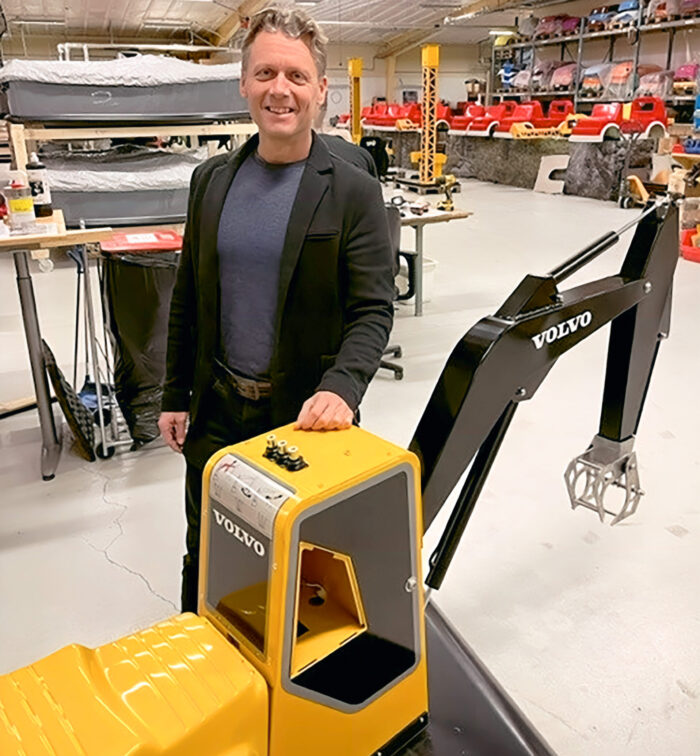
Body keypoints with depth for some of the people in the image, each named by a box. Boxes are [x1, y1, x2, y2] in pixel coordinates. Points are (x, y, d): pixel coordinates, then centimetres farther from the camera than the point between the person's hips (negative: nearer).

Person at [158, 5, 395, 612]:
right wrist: (175, 395, 11)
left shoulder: (354, 192, -9)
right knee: (205, 556, 19)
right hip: (217, 408, 4)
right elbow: (188, 299, 10)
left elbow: (373, 311, -12)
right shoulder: (211, 179, 5)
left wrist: (341, 387, -29)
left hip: (306, 412, -4)